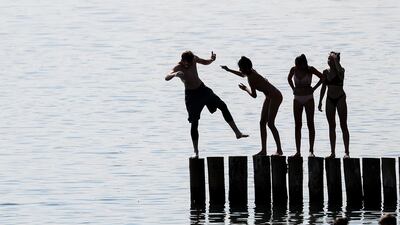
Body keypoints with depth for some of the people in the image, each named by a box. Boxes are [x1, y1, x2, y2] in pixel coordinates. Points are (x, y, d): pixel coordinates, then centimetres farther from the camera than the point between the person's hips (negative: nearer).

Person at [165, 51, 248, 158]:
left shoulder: (194, 59, -6)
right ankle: (196, 151, 1)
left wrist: (212, 59, -12)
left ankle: (237, 133, 11)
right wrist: (175, 74, -61)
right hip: (191, 94, -6)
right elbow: (167, 77, -38)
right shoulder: (178, 67, -21)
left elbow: (206, 62, 12)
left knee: (222, 106, 4)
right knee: (194, 123, -6)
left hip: (202, 89, 6)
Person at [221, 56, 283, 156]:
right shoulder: (251, 72, 7)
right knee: (262, 122, 7)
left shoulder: (251, 78, -20)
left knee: (270, 123, -12)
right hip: (270, 97, 10)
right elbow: (243, 75, 32)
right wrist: (229, 70, 36)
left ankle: (279, 150, -9)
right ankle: (263, 150, 8)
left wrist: (246, 89, 1)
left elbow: (254, 95, -17)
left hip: (275, 97, -10)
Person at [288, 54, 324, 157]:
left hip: (308, 98, -3)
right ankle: (298, 151, 3)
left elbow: (322, 77, -1)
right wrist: (293, 88, 10)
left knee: (310, 124, -3)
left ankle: (311, 150, -2)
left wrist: (314, 88, -4)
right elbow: (289, 78, 20)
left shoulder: (310, 70, -9)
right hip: (297, 99, 3)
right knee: (297, 125, 1)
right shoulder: (294, 69, 0)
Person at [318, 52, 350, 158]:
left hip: (340, 98, -5)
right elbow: (324, 87, 12)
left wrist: (335, 59, -31)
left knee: (343, 125, -4)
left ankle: (346, 152, -4)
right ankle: (332, 152, 9)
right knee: (331, 126, 6)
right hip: (330, 99, 5)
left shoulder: (340, 71, -8)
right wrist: (320, 101, 10)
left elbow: (339, 70, -35)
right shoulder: (326, 72, 6)